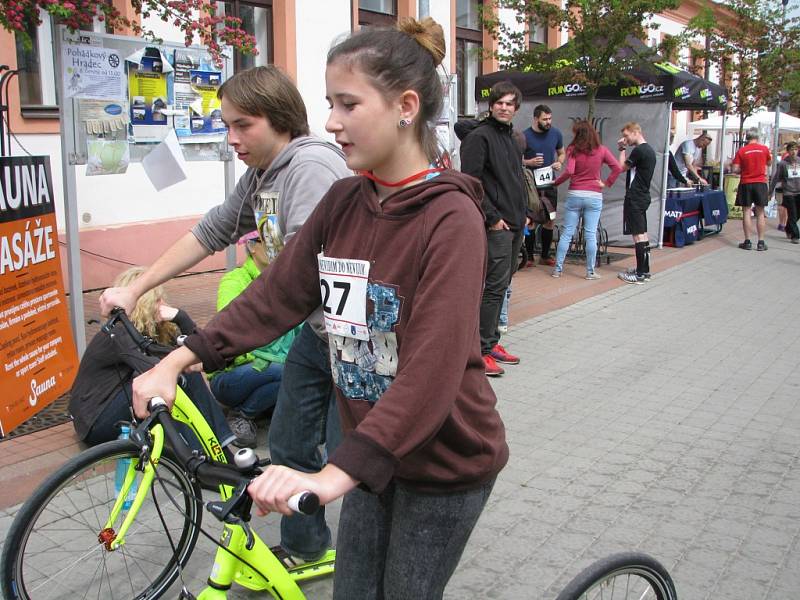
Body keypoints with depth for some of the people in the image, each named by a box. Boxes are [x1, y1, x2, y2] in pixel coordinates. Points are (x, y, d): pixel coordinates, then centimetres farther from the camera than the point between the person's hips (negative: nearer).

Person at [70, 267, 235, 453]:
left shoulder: (150, 329, 2)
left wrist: (179, 316, -17)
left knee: (187, 374, -10)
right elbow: (155, 370, -37)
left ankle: (221, 448, -14)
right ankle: (197, 452, -26)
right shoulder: (117, 334, -22)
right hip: (95, 422, -8)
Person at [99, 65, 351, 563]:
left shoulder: (312, 165, -23)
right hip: (317, 331, 10)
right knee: (289, 446, 18)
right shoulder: (261, 175, 7)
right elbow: (209, 234, 14)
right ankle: (303, 546, 38)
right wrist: (134, 290, 13)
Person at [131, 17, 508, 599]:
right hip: (374, 448, 6)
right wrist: (179, 360, -8)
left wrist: (336, 474, -39)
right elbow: (277, 293, 0)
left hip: (445, 461, -6)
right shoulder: (343, 201, -1)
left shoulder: (450, 218, -24)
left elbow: (433, 367, -32)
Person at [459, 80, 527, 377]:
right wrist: (493, 218, -17)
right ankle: (482, 350, -2)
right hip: (496, 226, -9)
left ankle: (492, 342, 23)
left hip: (515, 225, 9)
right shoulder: (479, 137, -10)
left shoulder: (511, 138, 19)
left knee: (501, 285, 13)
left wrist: (524, 213, 16)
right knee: (494, 286, -9)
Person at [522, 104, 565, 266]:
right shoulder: (525, 136, -9)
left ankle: (545, 255, 20)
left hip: (550, 183, 4)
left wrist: (559, 163, -5)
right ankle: (529, 256, 10)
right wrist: (529, 162, -21)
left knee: (550, 220, 8)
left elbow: (562, 153, 16)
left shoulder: (556, 133, 3)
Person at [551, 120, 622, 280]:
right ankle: (591, 271, 6)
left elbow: (569, 171, -15)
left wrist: (556, 182, -2)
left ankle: (558, 269, 8)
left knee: (567, 233, 6)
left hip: (574, 195, -1)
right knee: (591, 234, 3)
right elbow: (617, 168, -4)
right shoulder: (601, 150, 3)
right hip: (594, 196, 1)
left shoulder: (573, 150, -4)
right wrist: (606, 183, 5)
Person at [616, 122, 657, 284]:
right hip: (643, 196, 10)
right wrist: (624, 148, 12)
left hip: (634, 198, -10)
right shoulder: (649, 150, 13)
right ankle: (645, 271, 20)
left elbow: (622, 167, -7)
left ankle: (640, 274, -7)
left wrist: (622, 149, 3)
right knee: (643, 233, 14)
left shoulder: (639, 150, -17)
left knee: (638, 234, -8)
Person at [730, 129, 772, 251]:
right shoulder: (764, 149, -1)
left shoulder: (741, 151, -5)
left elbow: (735, 169, -6)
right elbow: (769, 163, 16)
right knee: (760, 213, 6)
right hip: (760, 183, 1)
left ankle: (747, 242, 4)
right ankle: (761, 243, 6)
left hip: (746, 184, -1)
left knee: (746, 212, 4)